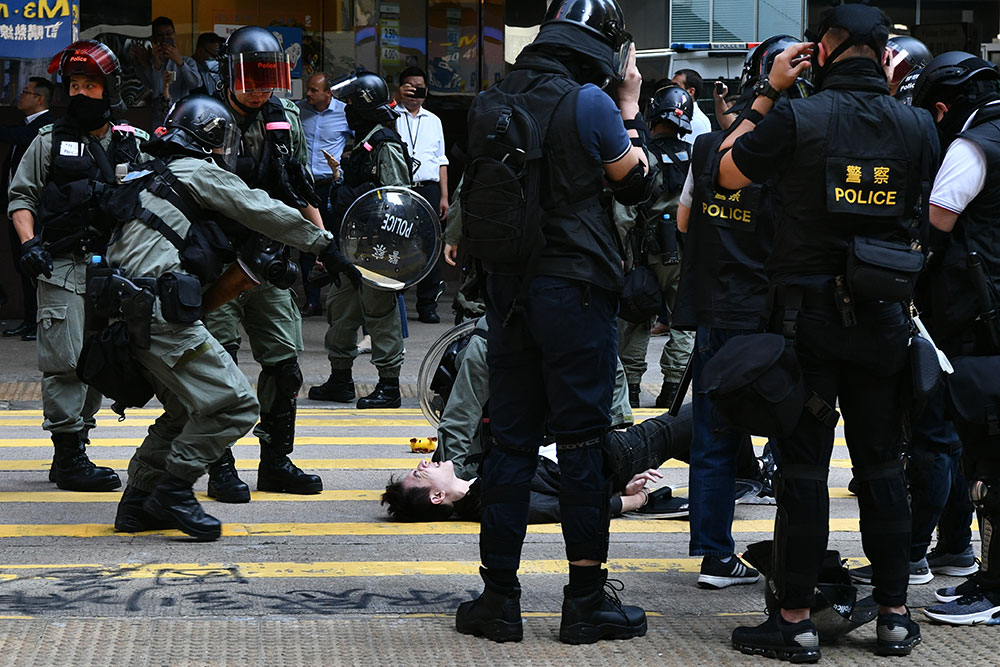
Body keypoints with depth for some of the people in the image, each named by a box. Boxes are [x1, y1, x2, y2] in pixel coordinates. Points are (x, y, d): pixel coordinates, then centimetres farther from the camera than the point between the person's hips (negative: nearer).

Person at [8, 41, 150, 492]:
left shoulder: (133, 145, 11)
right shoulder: (49, 142, 5)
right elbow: (21, 197, 5)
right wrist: (29, 243, -10)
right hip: (62, 268, -4)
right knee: (66, 362, -8)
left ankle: (76, 450, 18)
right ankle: (69, 459, -4)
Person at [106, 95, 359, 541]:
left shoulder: (152, 177, 25)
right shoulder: (198, 172, -1)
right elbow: (265, 213, -1)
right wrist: (326, 248, 6)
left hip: (130, 312, 10)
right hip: (161, 314, -10)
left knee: (186, 410, 21)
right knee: (234, 404, -9)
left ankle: (138, 502, 20)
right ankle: (173, 490, -8)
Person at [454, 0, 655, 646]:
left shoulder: (491, 103, 6)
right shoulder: (588, 102, -12)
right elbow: (637, 184, 1)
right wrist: (630, 108, 9)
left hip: (507, 286, 5)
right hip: (574, 287, -5)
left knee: (511, 440, 9)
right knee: (583, 441, 2)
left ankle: (500, 598, 11)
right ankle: (587, 601, 7)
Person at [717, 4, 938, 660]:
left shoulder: (796, 118, -12)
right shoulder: (916, 124, -2)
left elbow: (730, 171, 2)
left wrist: (765, 94, 8)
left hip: (808, 315, -3)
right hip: (884, 312, 3)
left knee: (803, 465, 2)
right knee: (882, 463, 11)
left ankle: (795, 619, 4)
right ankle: (894, 613, 16)